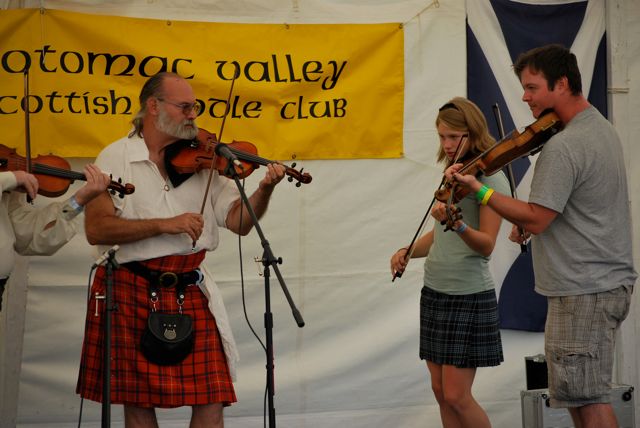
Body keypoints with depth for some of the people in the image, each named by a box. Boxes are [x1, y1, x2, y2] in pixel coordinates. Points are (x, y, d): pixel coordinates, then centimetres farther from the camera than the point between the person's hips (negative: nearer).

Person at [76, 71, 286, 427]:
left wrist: (265, 189, -15)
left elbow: (239, 222, 3)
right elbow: (96, 229, -12)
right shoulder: (116, 157, -1)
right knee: (137, 399, 5)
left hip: (190, 290, 3)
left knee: (212, 398, -5)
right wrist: (164, 224, -19)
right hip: (131, 289, -2)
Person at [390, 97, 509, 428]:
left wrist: (457, 225, -38)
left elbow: (486, 245, -20)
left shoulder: (491, 178, -11)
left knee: (457, 396, -8)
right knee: (441, 392, 8)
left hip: (469, 296, -8)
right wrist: (409, 251, 3)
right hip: (434, 291, 8)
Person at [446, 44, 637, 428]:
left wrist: (478, 189, -17)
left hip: (583, 292, -10)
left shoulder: (562, 147, -20)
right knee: (577, 393, 16)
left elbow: (536, 219, -20)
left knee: (587, 397, -6)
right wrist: (529, 220, 11)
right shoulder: (601, 127, 13)